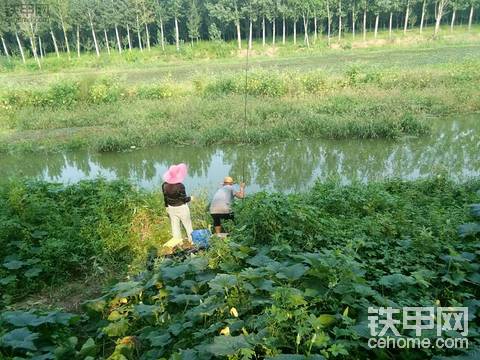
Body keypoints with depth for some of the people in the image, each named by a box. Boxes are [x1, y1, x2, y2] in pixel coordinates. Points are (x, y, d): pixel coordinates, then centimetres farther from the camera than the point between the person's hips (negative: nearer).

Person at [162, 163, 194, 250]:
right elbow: (184, 199, -16)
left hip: (171, 208, 4)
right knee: (187, 224, 13)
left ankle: (177, 242, 22)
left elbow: (165, 198, 3)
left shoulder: (164, 185, -8)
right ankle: (191, 241, 25)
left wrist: (167, 207, 18)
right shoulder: (180, 186, -25)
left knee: (175, 225, 14)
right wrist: (190, 198, 4)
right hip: (181, 208, -4)